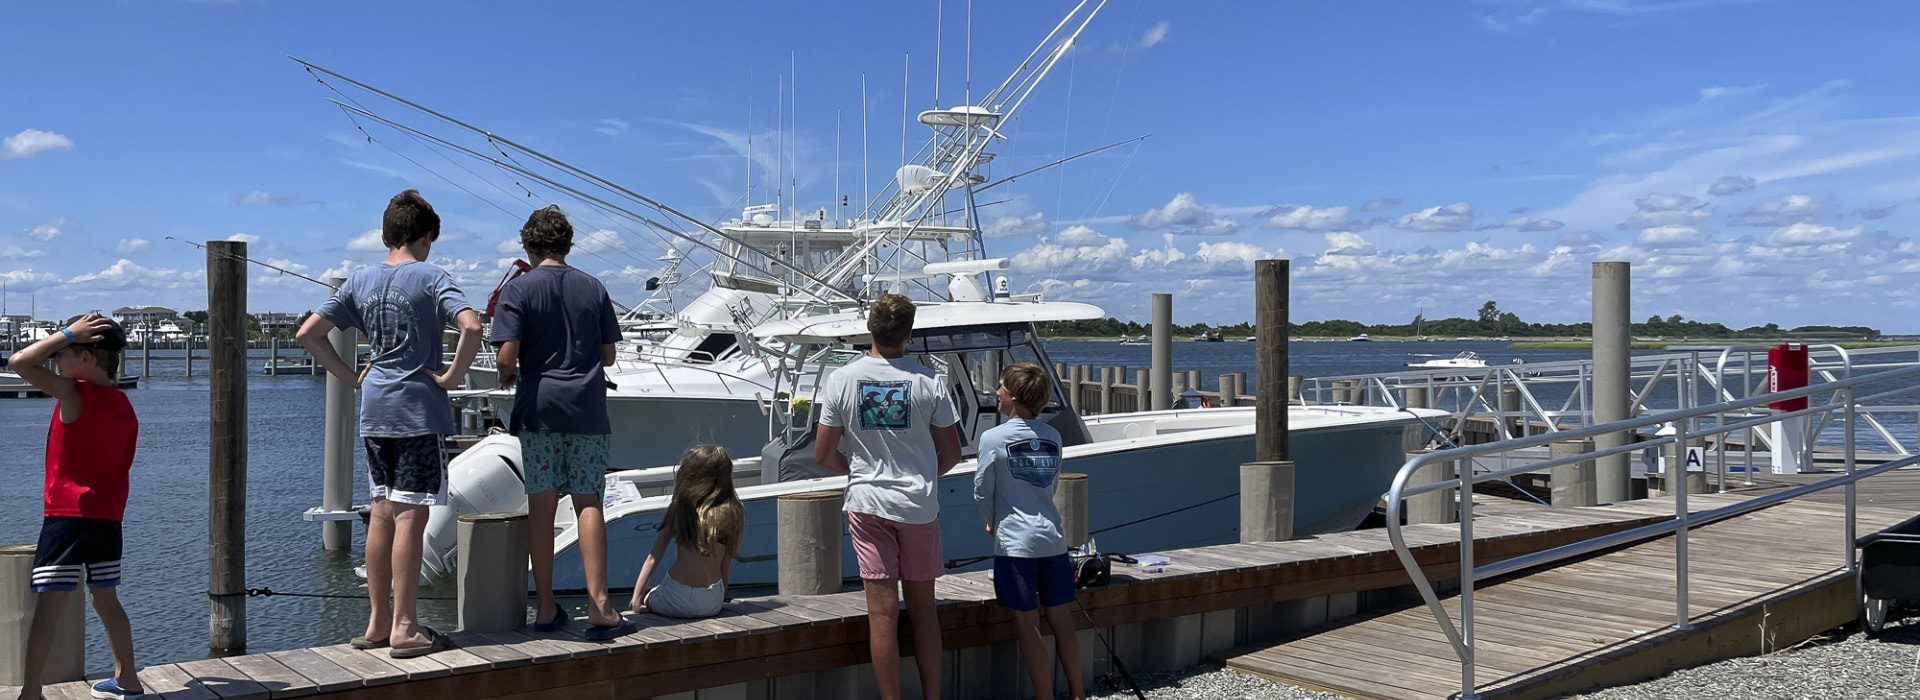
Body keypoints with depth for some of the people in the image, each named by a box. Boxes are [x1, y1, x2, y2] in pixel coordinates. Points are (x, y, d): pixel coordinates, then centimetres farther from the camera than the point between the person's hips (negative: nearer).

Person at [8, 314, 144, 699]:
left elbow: (19, 361, -11)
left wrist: (69, 333, -8)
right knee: (106, 600, 17)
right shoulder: (124, 406, 10)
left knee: (48, 604, -6)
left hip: (68, 515, -7)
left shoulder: (75, 394, -12)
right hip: (108, 518, 7)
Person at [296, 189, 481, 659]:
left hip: (374, 411, 6)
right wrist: (452, 376, -12)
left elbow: (307, 334, 9)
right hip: (419, 412, -6)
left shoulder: (360, 281, 9)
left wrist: (351, 377, 10)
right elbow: (471, 326, -24)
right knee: (410, 517, -4)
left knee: (382, 513, 13)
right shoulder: (431, 277, -7)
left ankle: (377, 623, 19)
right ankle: (404, 629, -1)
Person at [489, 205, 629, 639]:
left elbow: (507, 354, -11)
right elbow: (608, 355, 10)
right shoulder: (593, 288, 8)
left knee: (541, 505, 3)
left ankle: (546, 609, 9)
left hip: (539, 406, -2)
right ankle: (598, 605, -3)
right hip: (587, 407, 2)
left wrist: (508, 376, 10)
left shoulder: (519, 289, -2)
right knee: (588, 502, 3)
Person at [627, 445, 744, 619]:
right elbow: (726, 564, 2)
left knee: (646, 600, 28)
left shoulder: (679, 508, -3)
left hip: (677, 601, -3)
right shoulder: (732, 512, -2)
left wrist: (637, 596, 6)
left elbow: (653, 557, -1)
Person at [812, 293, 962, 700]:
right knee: (922, 606, 12)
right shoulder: (929, 381, -6)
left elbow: (823, 455, -1)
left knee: (883, 611, 2)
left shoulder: (841, 380, -5)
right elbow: (951, 453, 0)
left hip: (867, 504, 0)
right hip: (919, 505, 1)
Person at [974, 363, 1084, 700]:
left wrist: (992, 522, 16)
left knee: (1027, 625, 3)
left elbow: (982, 491, -2)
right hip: (1053, 538, 5)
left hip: (1016, 542, -5)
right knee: (1060, 617, 13)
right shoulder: (1052, 436, 5)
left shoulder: (993, 438, -10)